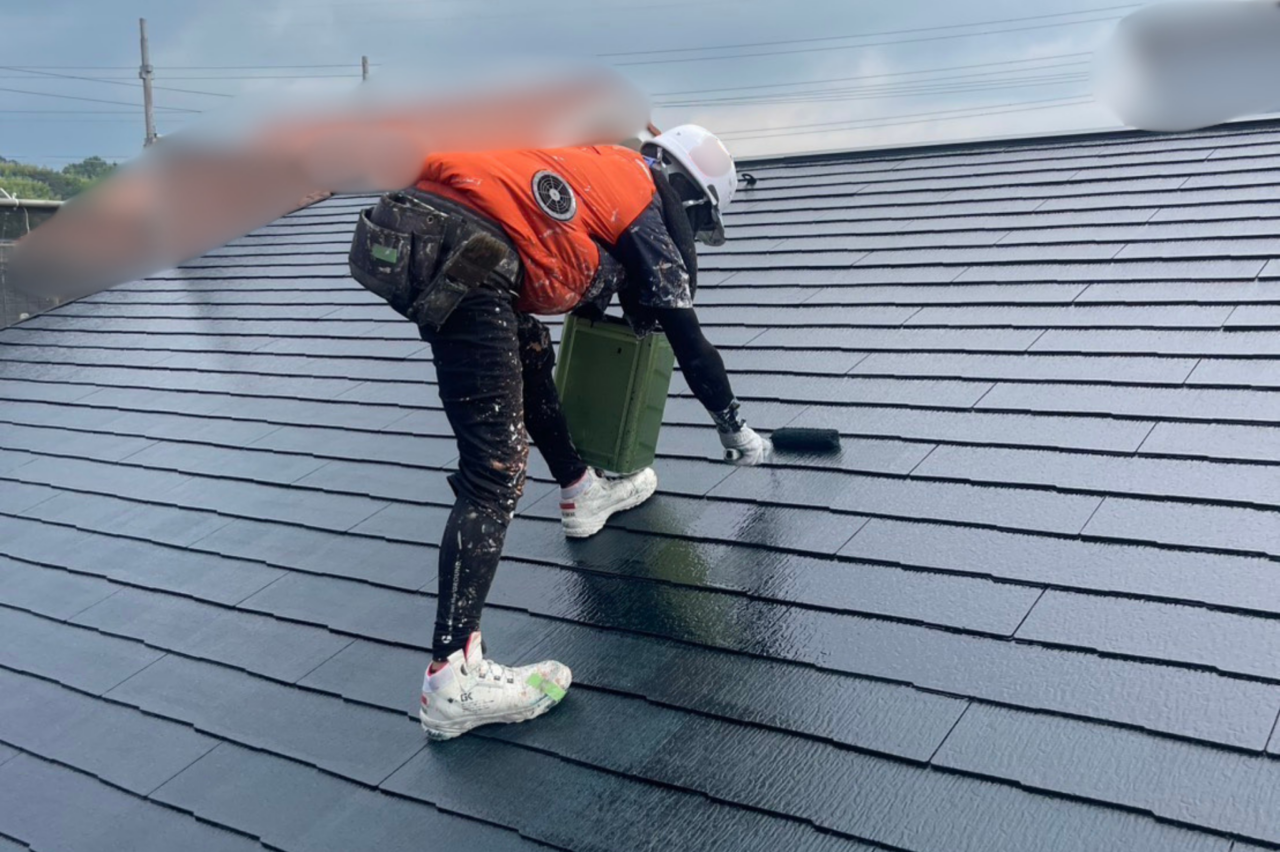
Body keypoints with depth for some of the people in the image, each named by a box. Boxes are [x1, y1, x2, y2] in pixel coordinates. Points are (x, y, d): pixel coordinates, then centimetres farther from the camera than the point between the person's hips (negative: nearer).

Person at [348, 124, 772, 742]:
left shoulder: (602, 163, 29)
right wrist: (735, 428, 28)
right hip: (456, 258, -9)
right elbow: (687, 340, 16)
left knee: (530, 350, 30)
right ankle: (451, 681, -7)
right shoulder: (648, 215, 11)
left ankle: (582, 493, 47)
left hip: (401, 228, 9)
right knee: (497, 468, -7)